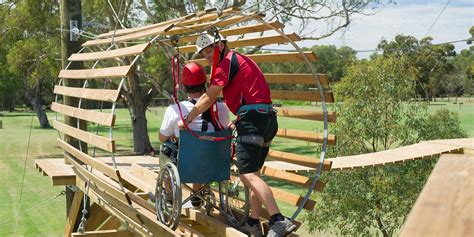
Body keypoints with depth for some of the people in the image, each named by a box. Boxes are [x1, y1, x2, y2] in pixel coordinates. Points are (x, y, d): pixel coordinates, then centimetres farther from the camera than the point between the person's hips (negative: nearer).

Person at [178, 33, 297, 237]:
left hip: (252, 119, -10)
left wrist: (187, 120, 4)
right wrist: (238, 121, 32)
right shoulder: (242, 60, 26)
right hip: (268, 119, 10)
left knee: (248, 175, -15)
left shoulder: (228, 62, -3)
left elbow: (208, 98, -4)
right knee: (252, 173, 14)